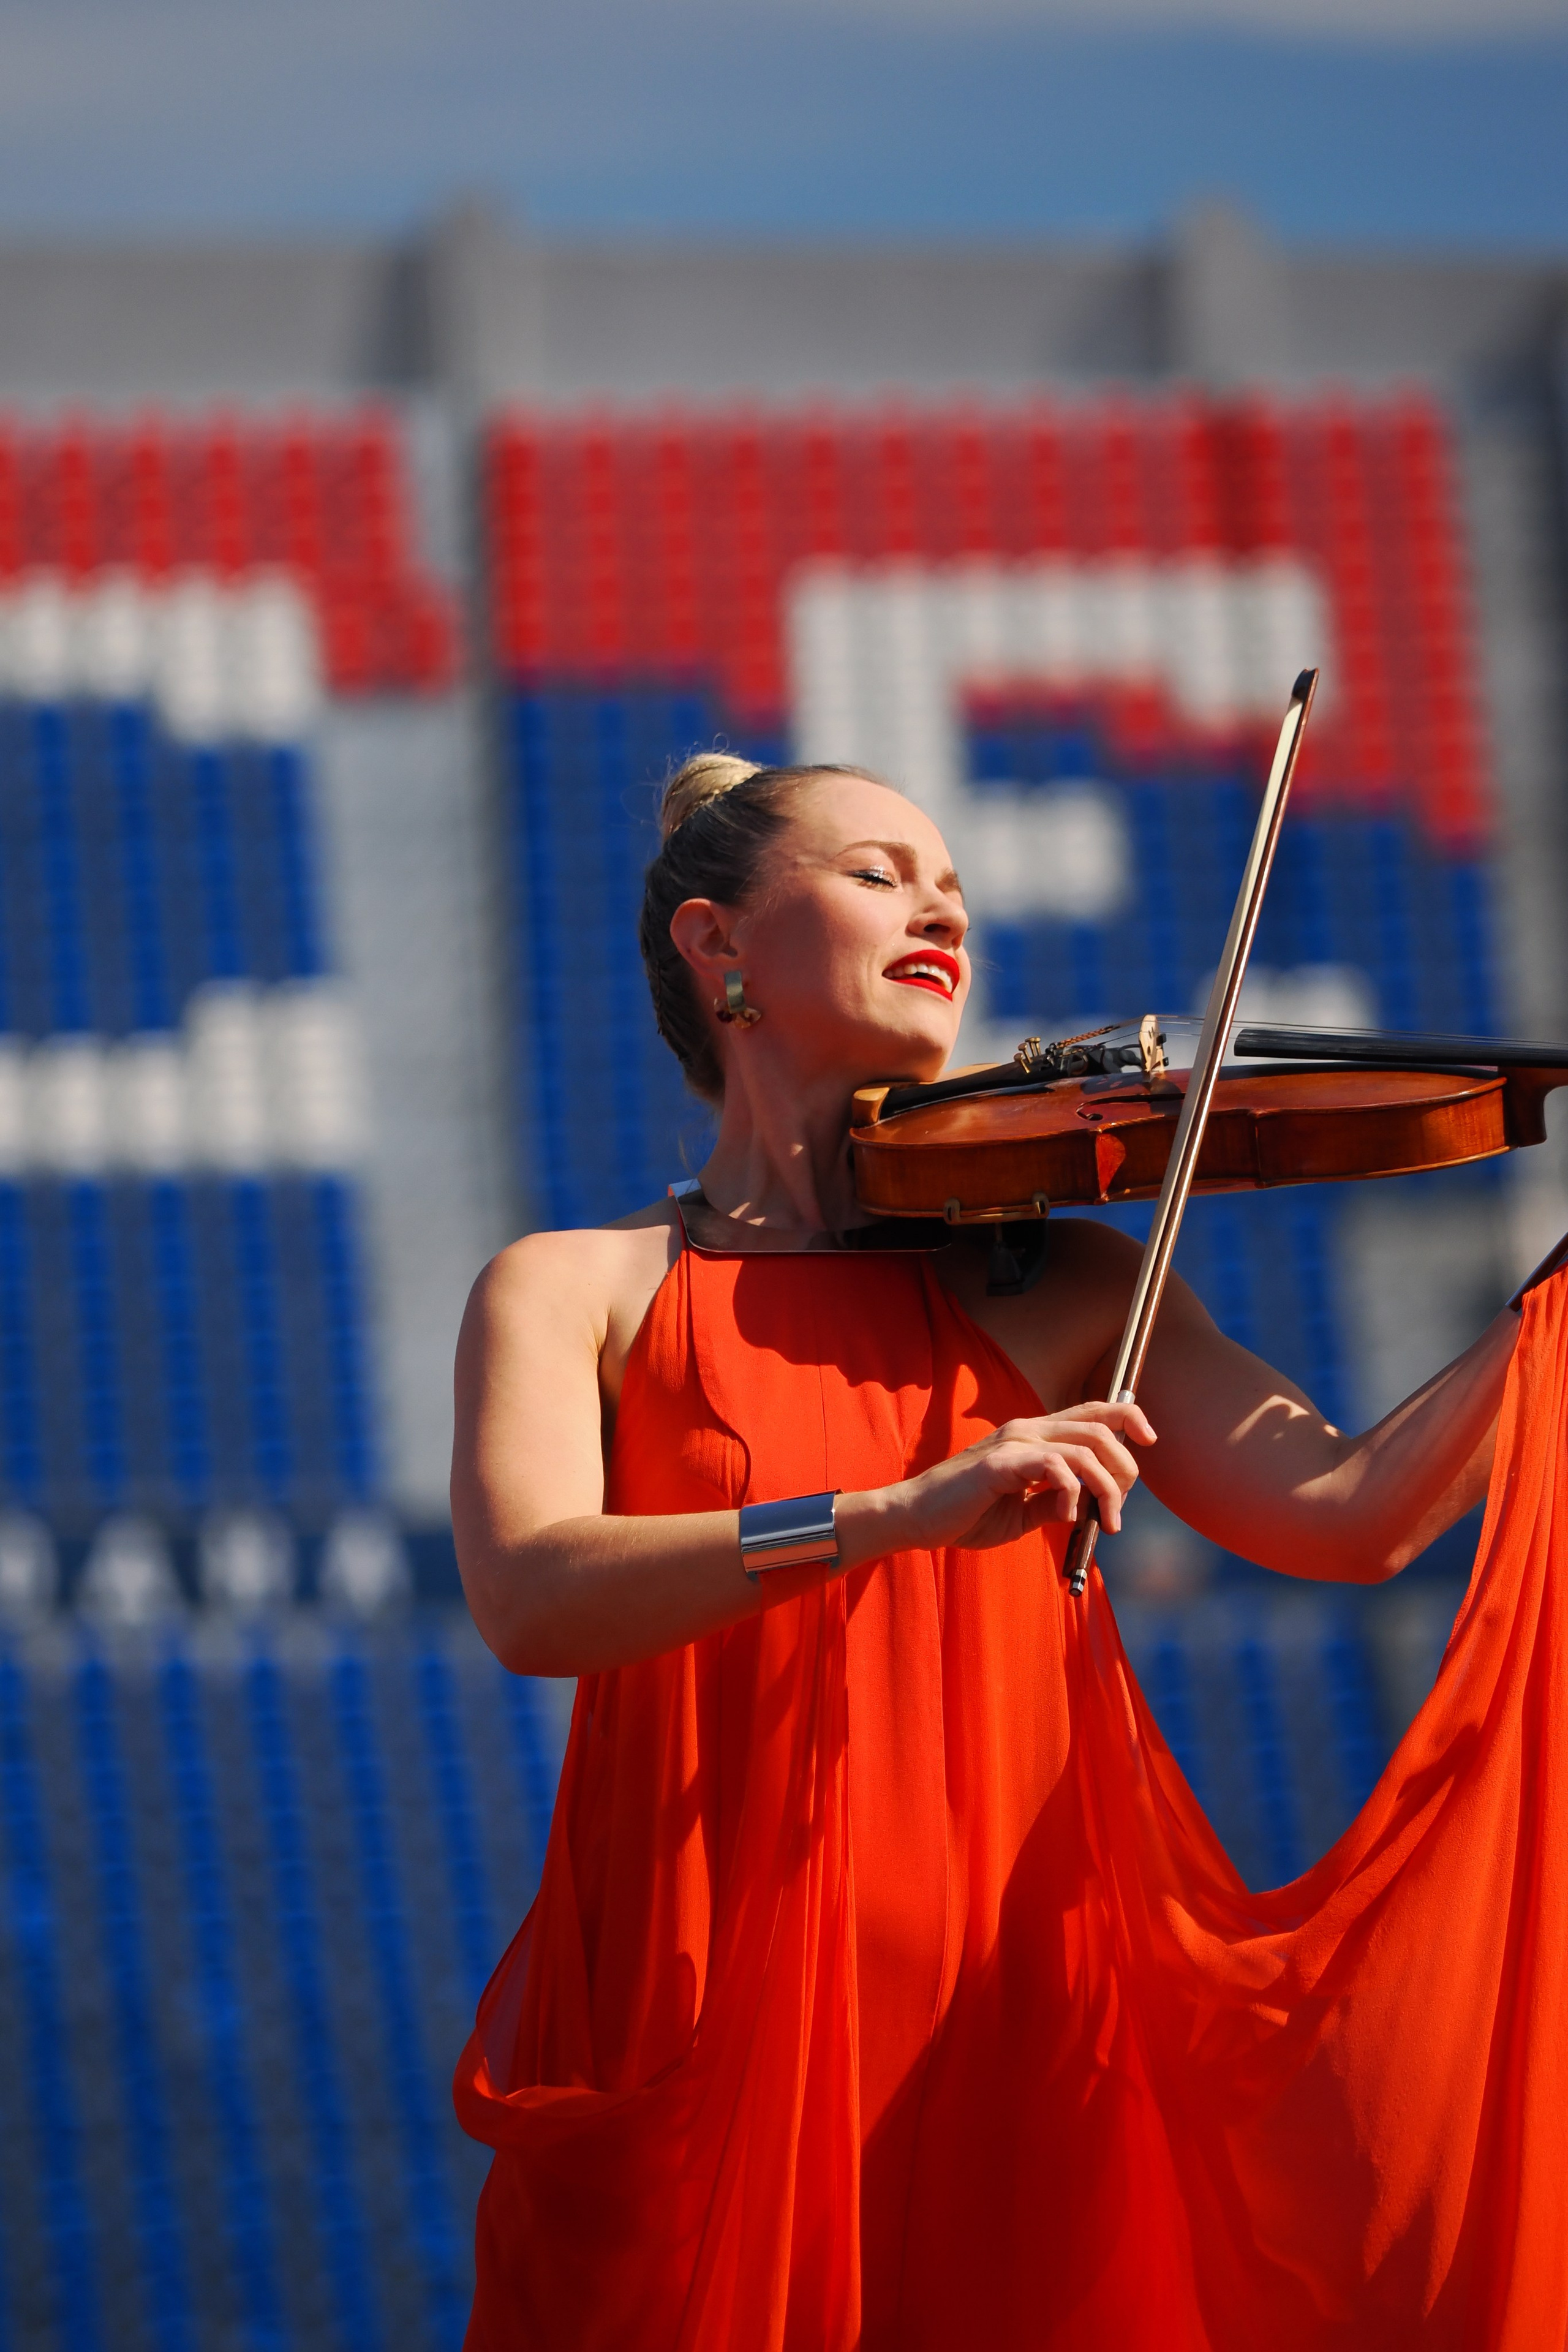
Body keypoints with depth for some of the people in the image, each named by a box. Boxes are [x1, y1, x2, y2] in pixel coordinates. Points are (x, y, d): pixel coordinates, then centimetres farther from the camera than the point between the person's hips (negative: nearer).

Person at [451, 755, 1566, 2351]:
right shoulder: (577, 1292, 4)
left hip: (1025, 2023, 2)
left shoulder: (1055, 1290, 12)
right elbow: (529, 1598, -15)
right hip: (717, 2035, -2)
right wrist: (903, 1513, -27)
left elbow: (1350, 1512, 0)